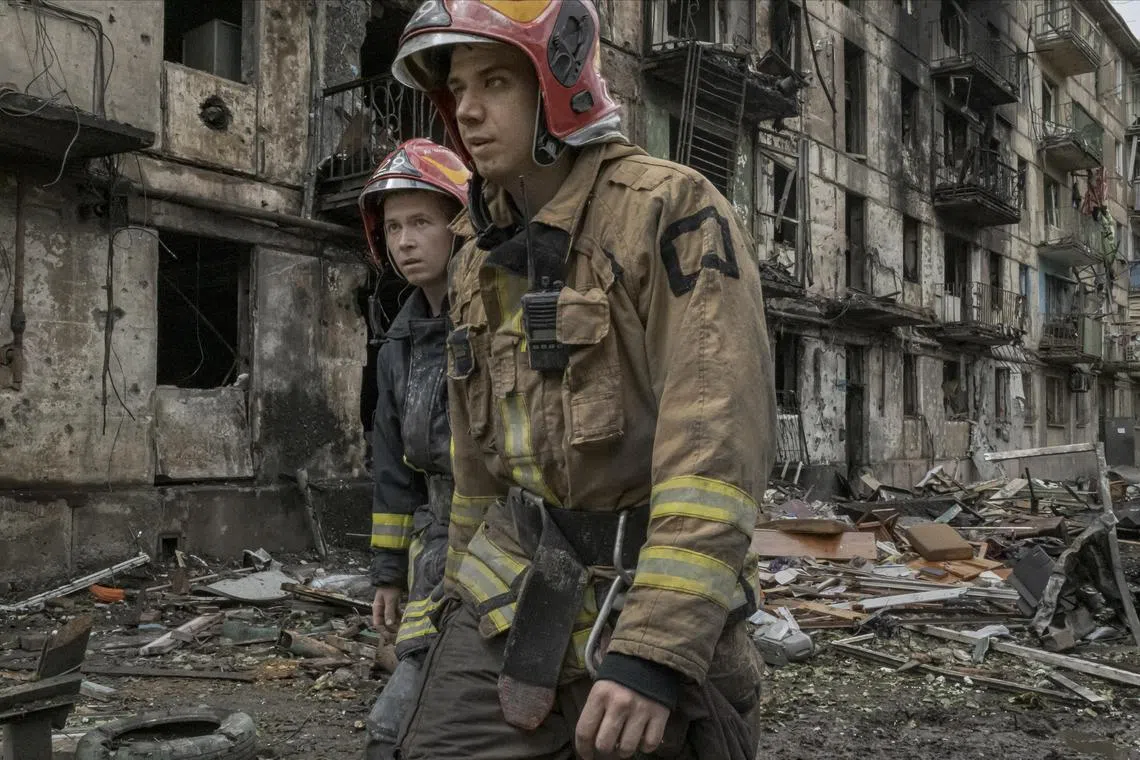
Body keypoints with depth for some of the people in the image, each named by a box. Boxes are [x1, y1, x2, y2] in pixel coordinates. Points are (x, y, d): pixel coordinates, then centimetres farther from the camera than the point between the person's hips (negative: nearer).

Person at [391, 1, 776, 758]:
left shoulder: (672, 210, -13)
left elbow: (719, 437, -23)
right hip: (517, 596, 6)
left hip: (652, 599, -5)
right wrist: (465, 599, 22)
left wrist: (657, 647, -28)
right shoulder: (483, 260, 9)